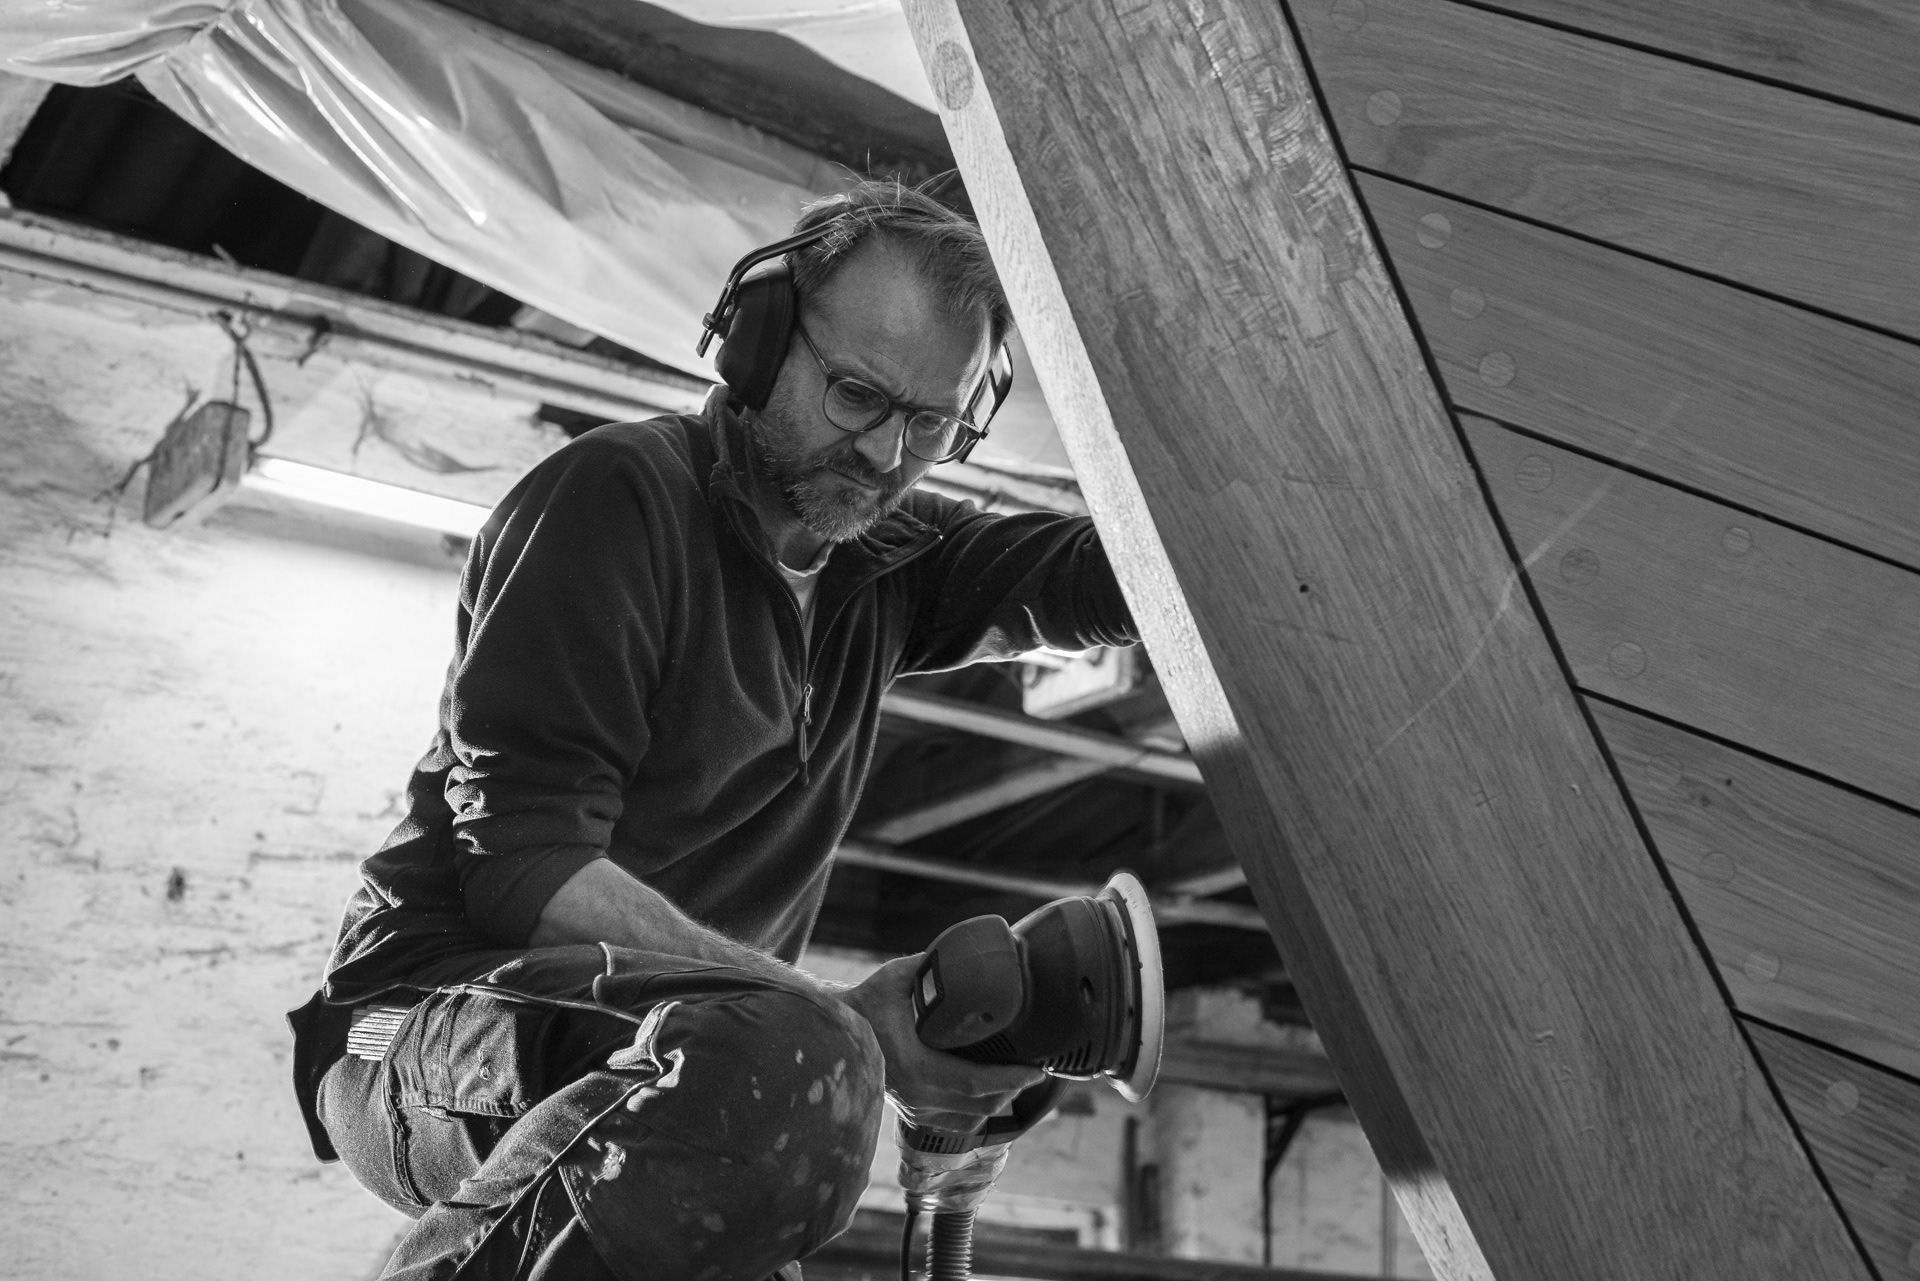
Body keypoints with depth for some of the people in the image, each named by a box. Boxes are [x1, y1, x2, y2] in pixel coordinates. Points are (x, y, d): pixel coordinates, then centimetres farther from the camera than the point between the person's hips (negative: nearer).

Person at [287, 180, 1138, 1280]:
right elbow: (524, 866, -20)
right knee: (791, 1073, -35)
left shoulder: (887, 556, 11)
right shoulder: (619, 495, -11)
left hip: (682, 1046, 7)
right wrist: (843, 1023, -29)